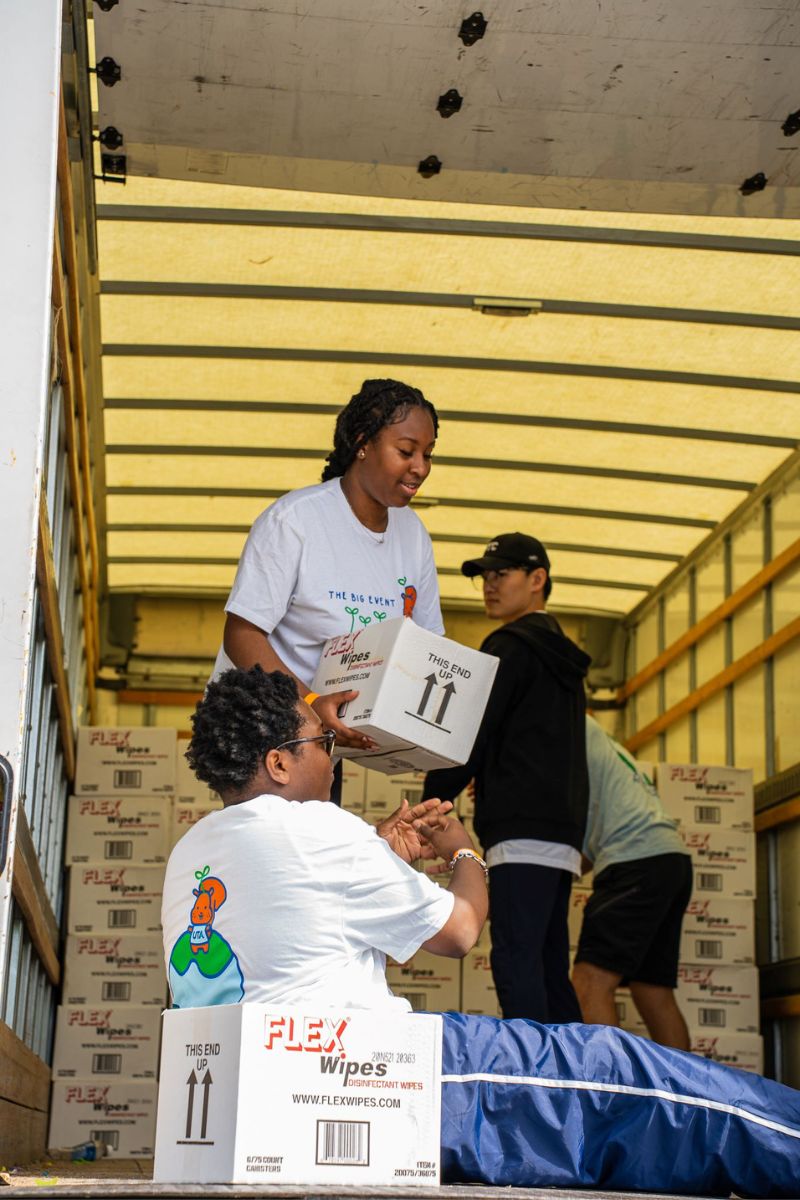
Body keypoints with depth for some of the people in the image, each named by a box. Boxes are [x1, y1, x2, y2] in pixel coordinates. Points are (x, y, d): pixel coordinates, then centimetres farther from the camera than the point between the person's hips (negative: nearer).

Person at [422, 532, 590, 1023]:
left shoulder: (512, 646, -3)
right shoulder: (559, 657, 25)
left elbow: (472, 736, -7)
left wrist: (430, 805, -2)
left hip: (524, 829, -10)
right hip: (562, 832, 10)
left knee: (516, 959, -15)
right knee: (548, 967, 10)